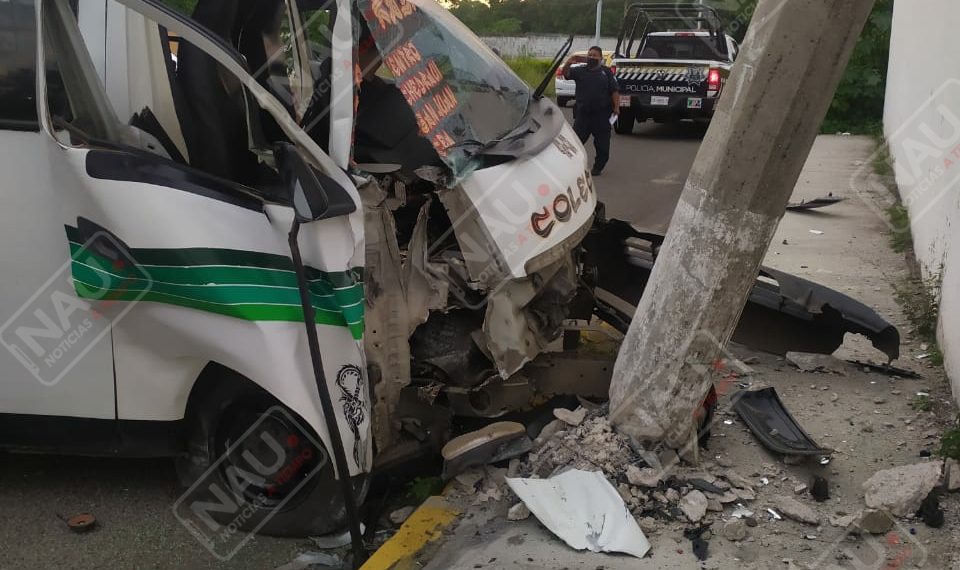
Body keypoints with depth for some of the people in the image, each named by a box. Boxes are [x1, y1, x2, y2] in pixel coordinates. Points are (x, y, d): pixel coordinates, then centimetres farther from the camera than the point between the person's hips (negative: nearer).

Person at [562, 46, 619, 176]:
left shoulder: (606, 72, 7)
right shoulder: (580, 71, 9)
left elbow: (615, 91, 2)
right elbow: (566, 73, -6)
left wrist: (616, 107, -9)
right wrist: (568, 63, -26)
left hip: (601, 114, -1)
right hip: (582, 113, 1)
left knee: (602, 143, 5)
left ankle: (598, 167, 19)